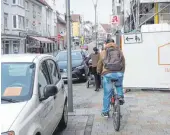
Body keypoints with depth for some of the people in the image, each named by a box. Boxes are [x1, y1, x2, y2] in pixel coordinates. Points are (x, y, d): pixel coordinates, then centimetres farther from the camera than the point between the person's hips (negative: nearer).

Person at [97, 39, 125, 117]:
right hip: (119, 73, 1)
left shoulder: (103, 53, 17)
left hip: (107, 74, -1)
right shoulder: (119, 51, 20)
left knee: (107, 94, 10)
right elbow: (123, 63, 24)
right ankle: (120, 96, 11)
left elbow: (99, 64, 22)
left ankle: (105, 112, 18)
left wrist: (99, 72, 40)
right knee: (119, 85, 35)